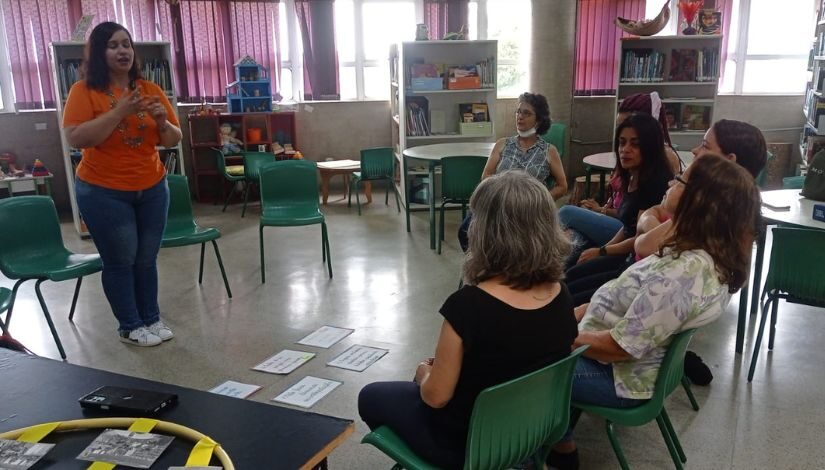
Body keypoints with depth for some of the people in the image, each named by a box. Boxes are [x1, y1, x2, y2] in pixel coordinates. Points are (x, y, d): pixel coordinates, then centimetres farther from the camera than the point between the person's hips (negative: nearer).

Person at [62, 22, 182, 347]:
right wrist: (119, 112, -24)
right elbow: (76, 138, -19)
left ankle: (152, 319, 26)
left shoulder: (151, 90, 3)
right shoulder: (84, 91, -8)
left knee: (147, 259, 10)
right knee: (120, 260, 5)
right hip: (104, 192, -3)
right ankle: (130, 326, 19)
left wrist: (162, 122, -15)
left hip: (152, 189, 3)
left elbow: (173, 140, 7)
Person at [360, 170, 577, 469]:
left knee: (371, 397, 19)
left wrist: (424, 374, 1)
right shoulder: (561, 296, -14)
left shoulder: (468, 305, -33)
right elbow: (519, 364, 2)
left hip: (470, 444, -6)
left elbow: (436, 396, -22)